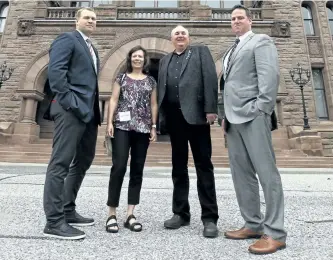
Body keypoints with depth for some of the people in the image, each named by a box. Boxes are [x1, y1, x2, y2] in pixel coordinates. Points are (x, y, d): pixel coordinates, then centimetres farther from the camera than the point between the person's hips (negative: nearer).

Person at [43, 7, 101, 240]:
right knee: (61, 163, -7)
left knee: (83, 161, 12)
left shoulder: (92, 49, 28)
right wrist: (69, 101, -18)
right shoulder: (67, 39, 3)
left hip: (89, 111, 10)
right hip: (72, 109, -9)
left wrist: (95, 109, 12)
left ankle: (68, 211, 23)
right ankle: (54, 221, 1)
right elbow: (55, 70, -11)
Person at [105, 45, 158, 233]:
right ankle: (112, 214, -1)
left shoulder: (151, 81, 15)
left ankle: (130, 214, 9)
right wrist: (110, 122, -4)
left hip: (143, 128, 2)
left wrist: (154, 126, 3)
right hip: (122, 126, -1)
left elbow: (154, 105, 12)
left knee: (137, 170, 1)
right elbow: (114, 100, 7)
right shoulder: (122, 77, 13)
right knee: (119, 167, -10)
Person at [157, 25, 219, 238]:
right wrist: (160, 115, 5)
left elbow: (211, 79, -1)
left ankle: (210, 218, 5)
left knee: (203, 165, -2)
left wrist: (211, 109, -13)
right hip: (174, 116, 5)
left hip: (195, 113, -4)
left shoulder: (201, 52, 13)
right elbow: (161, 87, 16)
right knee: (179, 166, 7)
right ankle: (181, 213, 18)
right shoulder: (165, 60, 25)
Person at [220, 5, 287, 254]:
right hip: (234, 119, 8)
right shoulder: (231, 51, 28)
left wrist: (261, 109, -17)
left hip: (253, 116, -8)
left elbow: (270, 75, -8)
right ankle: (253, 225, 17)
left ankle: (275, 233, 3)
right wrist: (226, 115, 14)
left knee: (267, 173, -6)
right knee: (241, 174, 7)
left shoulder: (261, 41, 6)